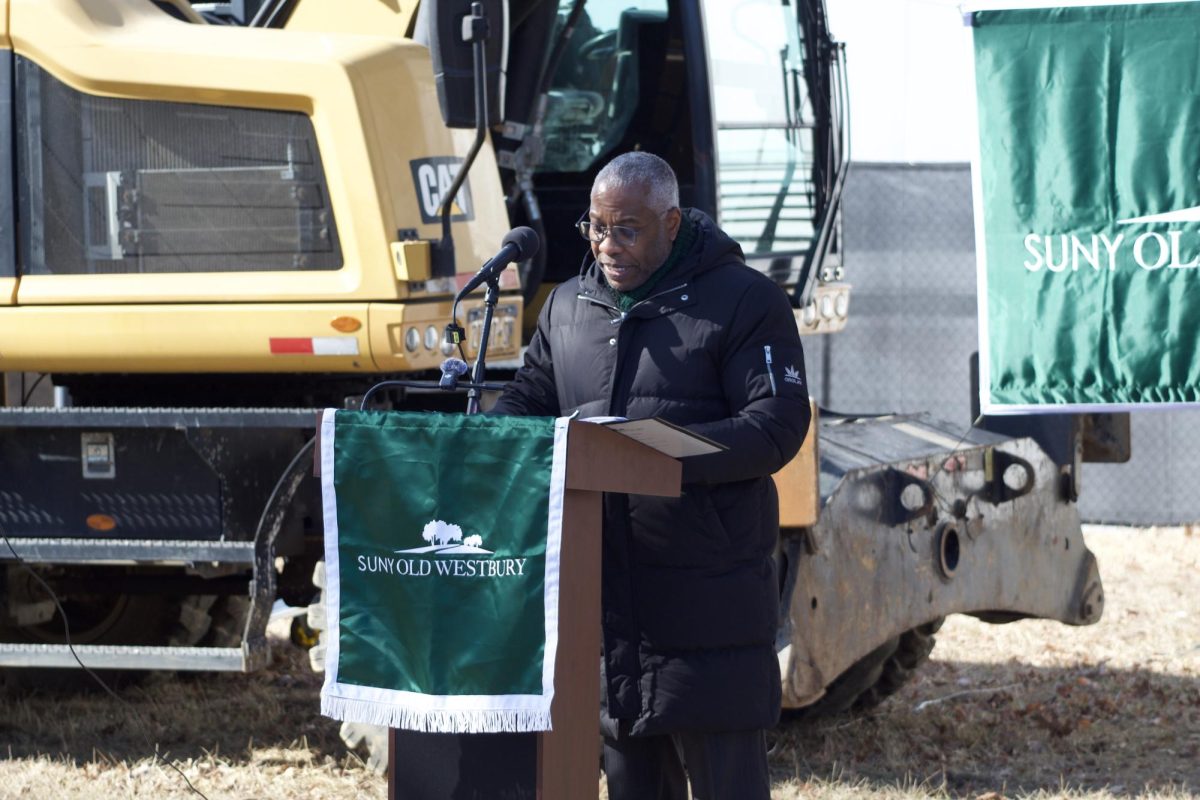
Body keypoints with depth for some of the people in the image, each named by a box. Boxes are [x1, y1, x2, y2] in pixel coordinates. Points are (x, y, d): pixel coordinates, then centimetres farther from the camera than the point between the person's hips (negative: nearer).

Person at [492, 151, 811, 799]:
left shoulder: (743, 301, -3)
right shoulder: (568, 306, 16)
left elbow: (777, 425, -12)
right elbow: (527, 399, 19)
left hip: (709, 598, -6)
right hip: (606, 594, 6)